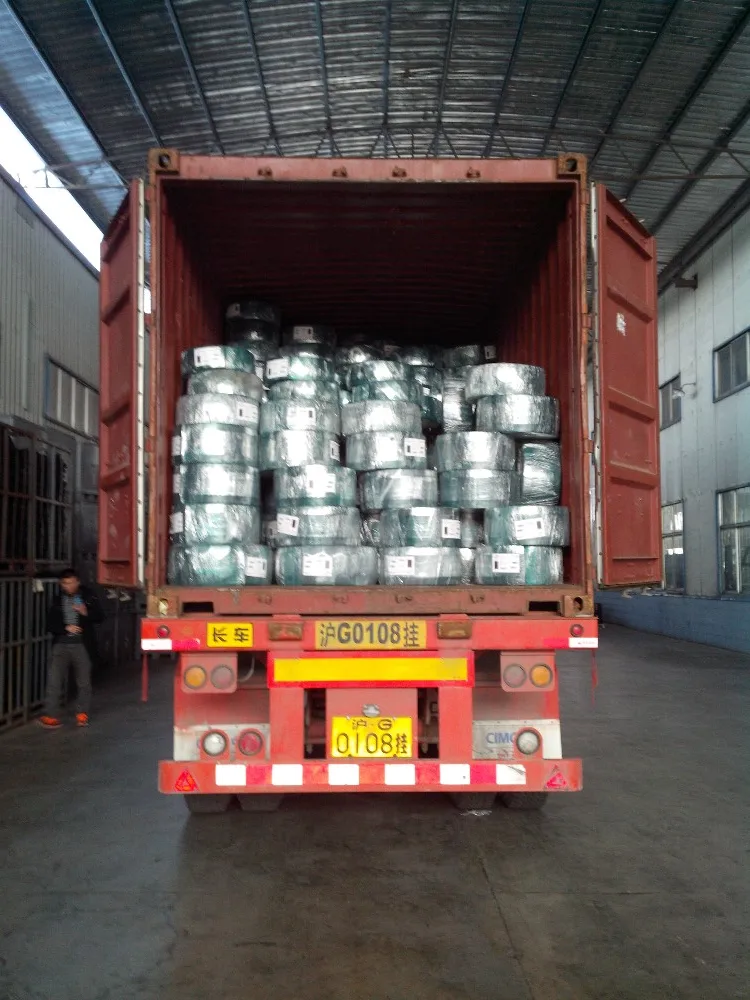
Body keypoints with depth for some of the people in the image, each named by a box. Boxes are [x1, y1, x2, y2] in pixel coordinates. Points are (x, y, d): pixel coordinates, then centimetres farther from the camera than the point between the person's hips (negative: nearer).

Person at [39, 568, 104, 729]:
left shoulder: (88, 597, 3)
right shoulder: (57, 601, 9)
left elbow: (99, 617, 0)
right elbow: (50, 624, 7)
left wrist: (86, 613, -19)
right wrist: (66, 628, -11)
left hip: (82, 645, -1)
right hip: (61, 645, 1)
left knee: (83, 682, 6)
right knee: (54, 681, -8)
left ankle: (82, 714, 20)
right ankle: (51, 716, -5)